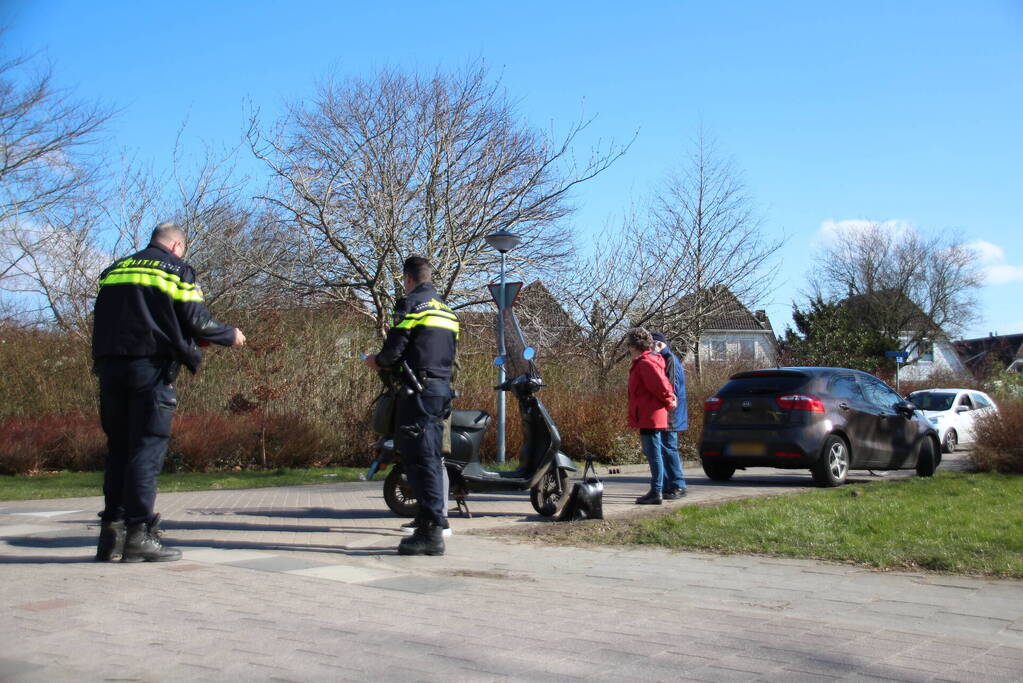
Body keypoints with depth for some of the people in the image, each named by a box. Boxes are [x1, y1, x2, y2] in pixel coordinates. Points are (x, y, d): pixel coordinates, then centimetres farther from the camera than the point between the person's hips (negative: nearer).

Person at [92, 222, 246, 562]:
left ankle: (112, 533, 9)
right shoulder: (177, 271, 3)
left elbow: (103, 321, 20)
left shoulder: (114, 270, 20)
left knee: (118, 448, 10)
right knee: (147, 449, -5)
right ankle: (139, 534, -8)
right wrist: (231, 335, 12)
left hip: (110, 366, 6)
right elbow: (198, 322, -4)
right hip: (151, 367, -6)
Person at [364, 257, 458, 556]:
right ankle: (431, 524, 17)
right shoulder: (446, 310, 20)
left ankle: (432, 531, -12)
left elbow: (394, 350, -14)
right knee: (431, 458, 13)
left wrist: (376, 360, 8)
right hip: (443, 389, 8)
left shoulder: (410, 304, -6)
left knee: (420, 459, -9)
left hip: (418, 390, -8)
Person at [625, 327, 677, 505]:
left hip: (649, 417, -11)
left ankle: (656, 492, -4)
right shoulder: (647, 361, 17)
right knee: (653, 454, 15)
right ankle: (656, 491, 21)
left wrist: (668, 402, -8)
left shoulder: (645, 363, -17)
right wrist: (670, 397, 6)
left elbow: (660, 385, -23)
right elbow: (662, 383, 22)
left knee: (654, 454, -7)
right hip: (649, 417, 11)